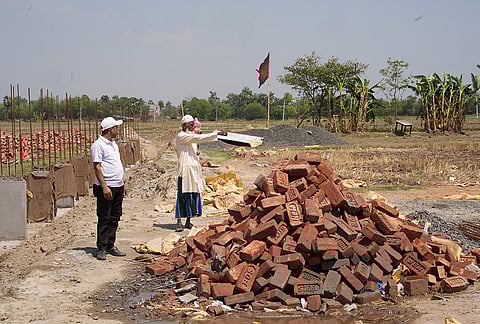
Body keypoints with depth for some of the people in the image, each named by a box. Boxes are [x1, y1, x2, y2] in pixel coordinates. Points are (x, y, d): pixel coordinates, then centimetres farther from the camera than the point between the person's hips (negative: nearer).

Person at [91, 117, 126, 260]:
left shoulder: (113, 144, 16)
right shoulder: (98, 145, -10)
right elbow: (97, 167, -15)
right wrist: (104, 186, -21)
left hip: (118, 186, 8)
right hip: (106, 187, -8)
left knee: (114, 218, 11)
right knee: (104, 219, -4)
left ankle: (110, 246, 19)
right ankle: (101, 248, 2)